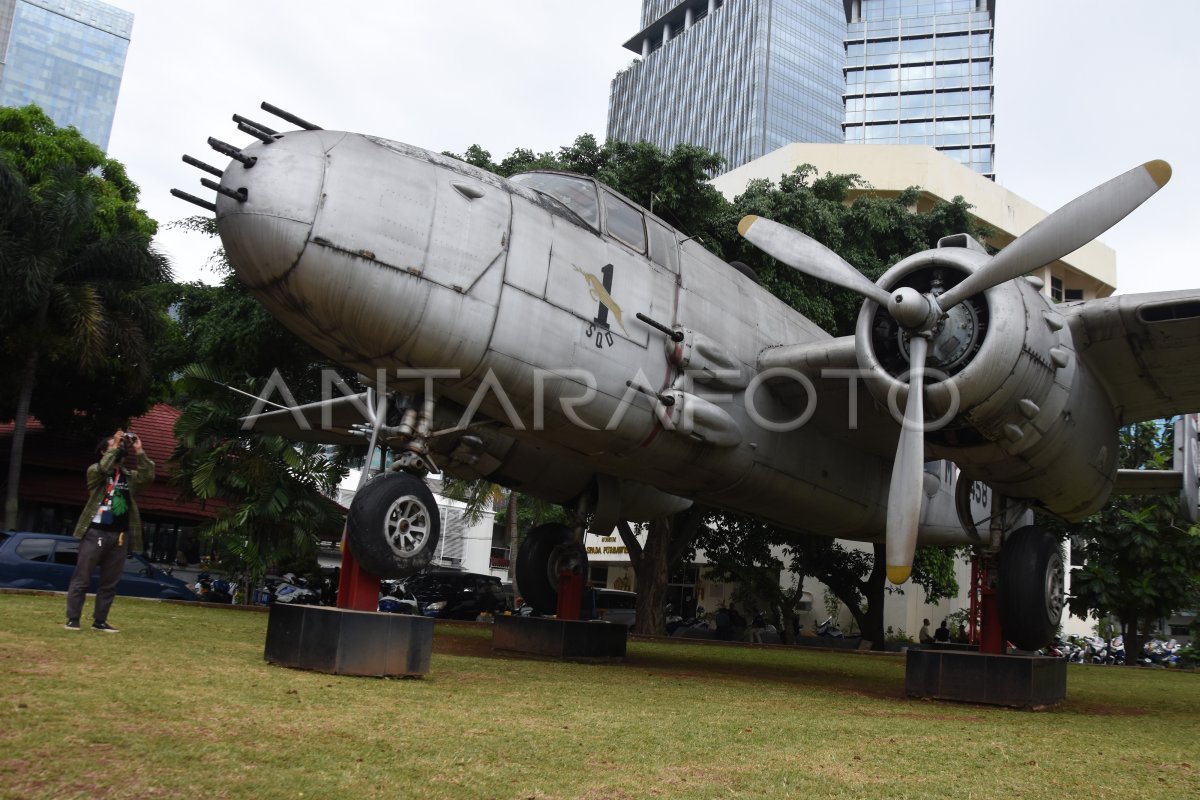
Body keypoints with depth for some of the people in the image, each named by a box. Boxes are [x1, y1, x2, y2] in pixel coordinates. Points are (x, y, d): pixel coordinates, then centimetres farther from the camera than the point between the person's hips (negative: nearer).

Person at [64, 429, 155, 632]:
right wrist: (115, 446, -11)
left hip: (120, 536, 4)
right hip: (96, 532, -4)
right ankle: (72, 620, 2)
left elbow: (148, 476, -4)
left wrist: (139, 451, -4)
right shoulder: (95, 471, 4)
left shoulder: (130, 475, 15)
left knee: (110, 583, 6)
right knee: (81, 579, -3)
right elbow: (103, 468, -19)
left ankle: (99, 621, 12)